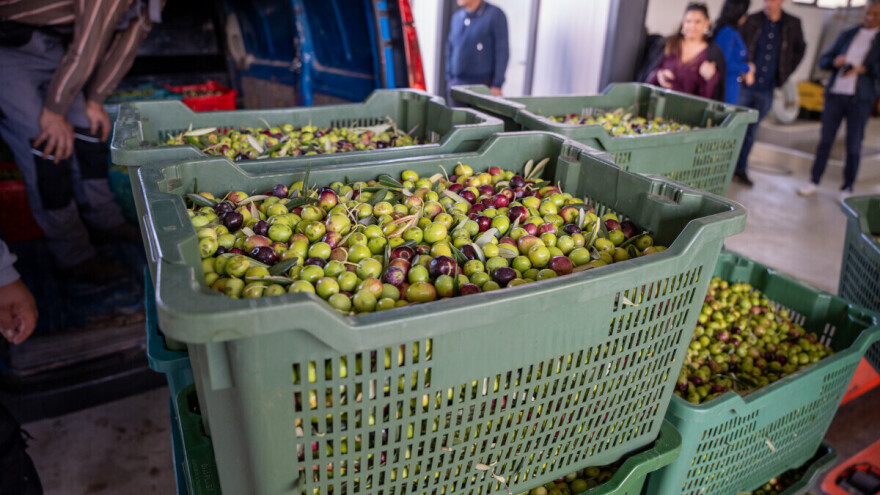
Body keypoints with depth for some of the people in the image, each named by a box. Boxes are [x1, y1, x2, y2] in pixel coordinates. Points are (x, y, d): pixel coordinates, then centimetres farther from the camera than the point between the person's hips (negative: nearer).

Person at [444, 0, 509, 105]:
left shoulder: (495, 15, -5)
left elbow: (502, 53, -7)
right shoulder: (457, 17, 12)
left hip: (482, 85, -5)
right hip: (455, 84, 5)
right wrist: (449, 79, 12)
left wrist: (497, 85, -12)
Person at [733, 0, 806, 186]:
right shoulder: (753, 21, -2)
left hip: (767, 89, 2)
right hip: (745, 85, -2)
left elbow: (800, 49, 17)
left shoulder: (792, 24, 3)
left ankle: (741, 169, 17)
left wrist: (785, 73, 10)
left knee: (751, 130, 8)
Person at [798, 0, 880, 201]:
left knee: (853, 146, 1)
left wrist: (863, 68, -20)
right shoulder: (848, 34, 14)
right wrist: (834, 62, -9)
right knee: (825, 140, 4)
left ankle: (847, 189, 9)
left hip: (860, 99, -2)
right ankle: (814, 182, 12)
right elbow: (823, 60, 12)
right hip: (835, 94, 2)